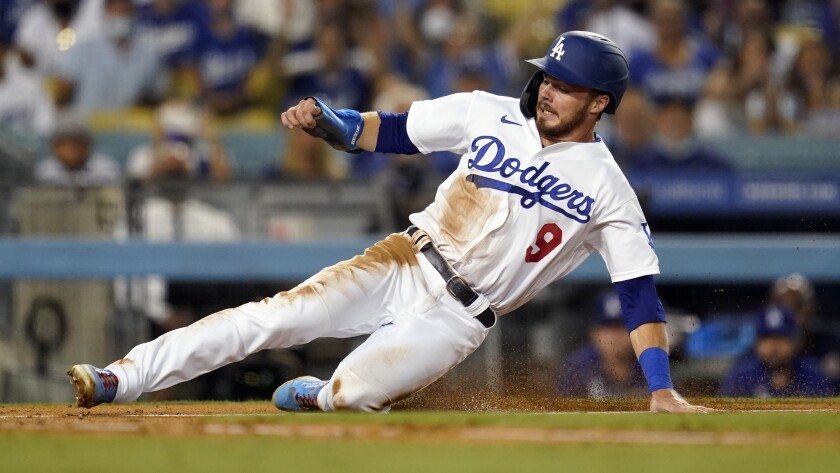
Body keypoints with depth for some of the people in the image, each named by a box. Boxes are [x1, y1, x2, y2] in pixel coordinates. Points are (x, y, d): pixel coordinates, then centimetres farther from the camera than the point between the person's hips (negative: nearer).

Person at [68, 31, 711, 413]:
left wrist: (662, 390, -15)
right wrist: (325, 122, -12)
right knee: (273, 316, -17)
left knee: (357, 391, -26)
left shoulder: (607, 191, -6)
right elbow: (388, 132, 8)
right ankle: (119, 381, -19)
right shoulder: (489, 115, 3)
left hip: (459, 317, -3)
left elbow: (640, 293, -6)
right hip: (406, 265, 3)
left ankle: (315, 397, 11)